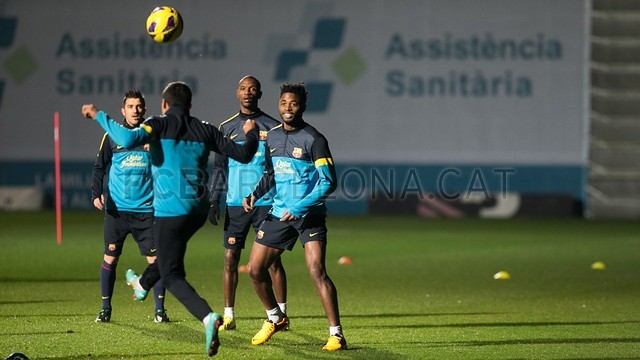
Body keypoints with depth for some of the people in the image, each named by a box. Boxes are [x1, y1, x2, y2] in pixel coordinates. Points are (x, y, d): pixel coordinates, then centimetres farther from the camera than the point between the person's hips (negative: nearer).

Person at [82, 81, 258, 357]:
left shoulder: (159, 124, -7)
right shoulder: (204, 130, 6)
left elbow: (128, 139, -26)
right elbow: (243, 155, 7)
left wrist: (99, 116, -15)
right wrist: (252, 134, 29)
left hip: (170, 210, -6)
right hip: (198, 210, 6)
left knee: (171, 275, -1)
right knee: (168, 251, 33)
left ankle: (208, 317, -25)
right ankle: (142, 285, 62)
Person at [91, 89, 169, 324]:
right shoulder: (112, 136, 4)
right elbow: (99, 167, 4)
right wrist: (96, 194, -10)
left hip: (146, 210, 0)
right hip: (116, 210, 0)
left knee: (155, 260, -3)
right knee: (110, 258, 0)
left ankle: (160, 309, 5)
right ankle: (105, 308, 10)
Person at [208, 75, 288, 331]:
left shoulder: (272, 127, 3)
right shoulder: (227, 128, 10)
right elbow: (219, 167, 13)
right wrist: (214, 201, 5)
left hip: (266, 202, -2)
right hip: (235, 203, 2)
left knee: (272, 259, -2)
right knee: (230, 258, -1)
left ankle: (281, 313, 5)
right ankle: (228, 315, 5)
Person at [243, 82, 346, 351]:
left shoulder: (314, 139, -13)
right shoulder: (272, 136, 8)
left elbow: (328, 183, -16)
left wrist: (299, 208, -23)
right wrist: (255, 195, 4)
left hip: (309, 215, -6)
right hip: (278, 214, 6)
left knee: (317, 272, -20)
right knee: (255, 270, 6)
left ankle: (336, 334, -15)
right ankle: (275, 319, 30)